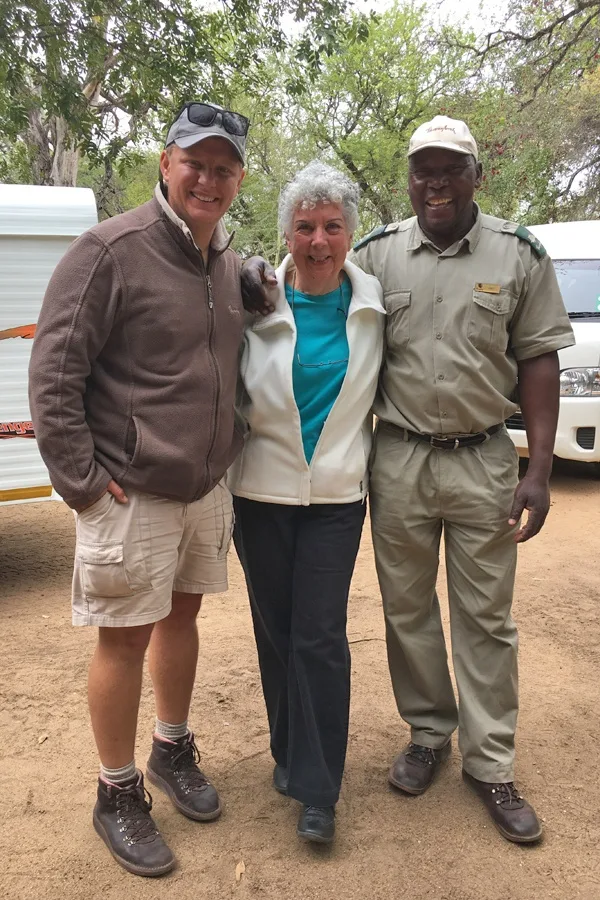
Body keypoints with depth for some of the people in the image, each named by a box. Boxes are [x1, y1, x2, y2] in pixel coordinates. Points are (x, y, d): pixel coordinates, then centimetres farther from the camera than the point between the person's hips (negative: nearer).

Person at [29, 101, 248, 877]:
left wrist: (227, 455, 12)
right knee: (126, 637, 5)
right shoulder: (111, 250, -13)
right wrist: (83, 482, -15)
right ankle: (117, 797, 26)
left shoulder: (230, 264, 8)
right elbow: (53, 376, -14)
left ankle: (172, 751, 40)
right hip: (132, 494, -6)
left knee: (181, 616, 19)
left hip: (208, 487, 7)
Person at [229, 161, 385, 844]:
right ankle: (289, 751, 36)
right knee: (276, 630, 13)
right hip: (262, 491, 1)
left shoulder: (373, 301, -1)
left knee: (320, 637, 0)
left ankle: (317, 790, 16)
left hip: (337, 494, 0)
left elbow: (385, 385, 12)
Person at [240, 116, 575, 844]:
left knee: (485, 617, 8)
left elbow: (538, 360, 0)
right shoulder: (378, 253, 2)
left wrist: (539, 470, -5)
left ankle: (489, 763, 24)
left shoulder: (519, 254, 0)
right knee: (407, 608, 13)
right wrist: (259, 274, -14)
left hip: (484, 459, -1)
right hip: (399, 458, 1)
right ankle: (428, 732, 34)